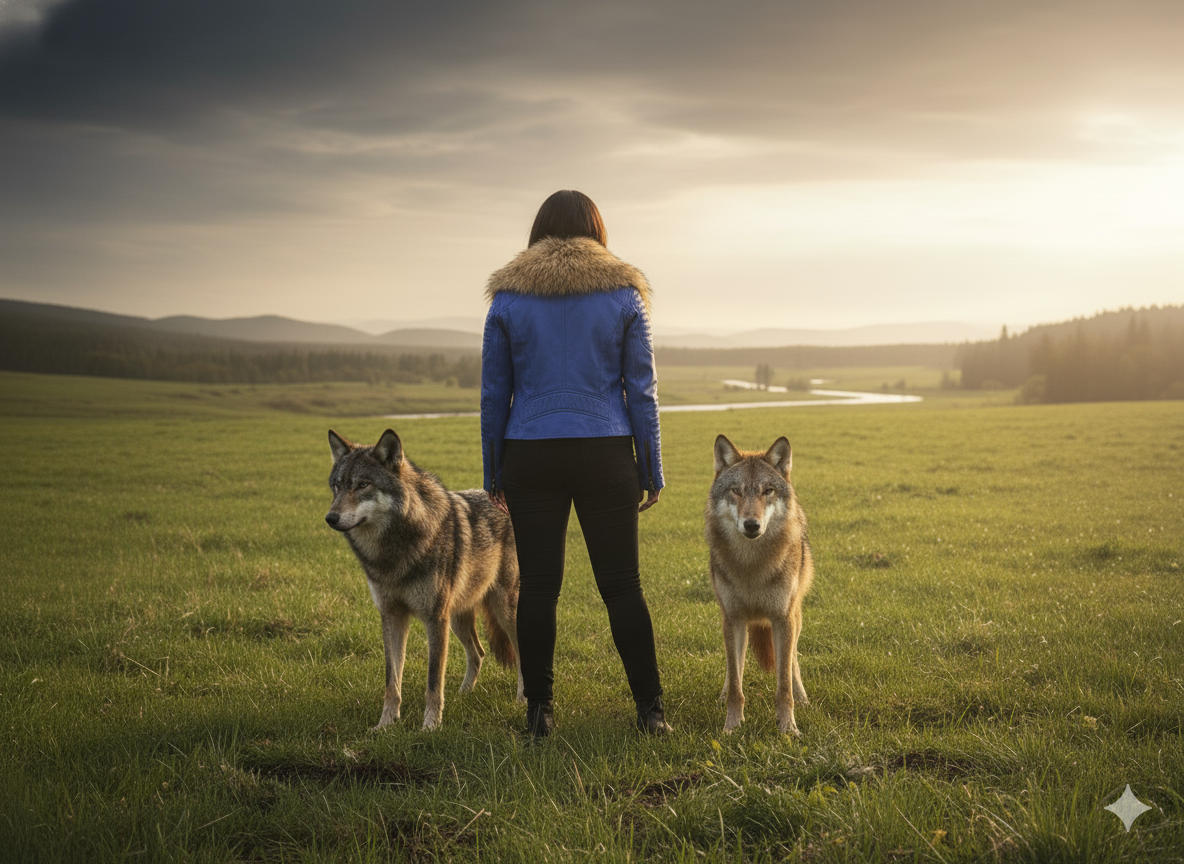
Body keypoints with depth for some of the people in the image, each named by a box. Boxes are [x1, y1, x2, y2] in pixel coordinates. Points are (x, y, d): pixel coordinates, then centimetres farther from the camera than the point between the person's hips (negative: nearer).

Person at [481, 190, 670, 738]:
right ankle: (649, 708, 9)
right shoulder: (623, 292, 1)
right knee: (622, 584, 6)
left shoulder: (508, 297, 3)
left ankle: (538, 710, 10)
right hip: (605, 455, 0)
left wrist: (494, 476, 10)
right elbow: (641, 389, 0)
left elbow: (494, 393, 4)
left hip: (531, 456, 0)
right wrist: (652, 472, 5)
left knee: (538, 585, 6)